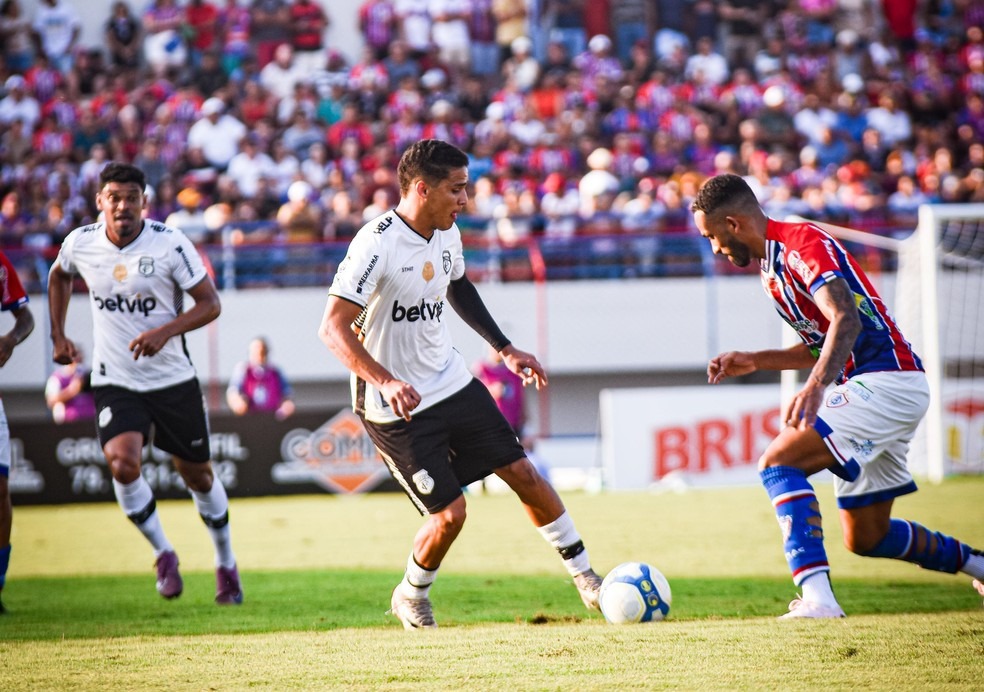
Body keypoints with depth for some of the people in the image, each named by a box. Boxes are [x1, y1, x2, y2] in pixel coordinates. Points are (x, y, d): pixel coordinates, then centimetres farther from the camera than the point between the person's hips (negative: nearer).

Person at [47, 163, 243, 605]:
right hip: (114, 382, 1)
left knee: (197, 474, 10)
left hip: (173, 379, -1)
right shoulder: (81, 243, -5)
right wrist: (58, 336, 12)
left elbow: (210, 303, -11)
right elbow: (59, 276, 19)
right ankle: (164, 554, 1)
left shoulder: (170, 244, -14)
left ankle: (225, 564, 34)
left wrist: (166, 331, -26)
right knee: (123, 464, -22)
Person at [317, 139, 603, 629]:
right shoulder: (376, 245, -24)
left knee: (522, 473, 4)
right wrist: (386, 382, -40)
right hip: (397, 406, -7)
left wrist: (505, 349, 20)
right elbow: (333, 328, -28)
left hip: (452, 383, 7)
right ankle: (410, 597, 19)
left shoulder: (446, 234, 1)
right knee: (449, 512, -9)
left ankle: (585, 577, 17)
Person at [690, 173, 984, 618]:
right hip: (873, 386, 10)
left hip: (886, 380, -10)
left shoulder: (803, 243, -13)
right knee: (865, 537, 13)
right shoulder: (772, 267, 17)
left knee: (779, 463, -22)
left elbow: (847, 321, -28)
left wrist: (815, 388, -41)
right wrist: (754, 361, 17)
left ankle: (816, 597, -32)